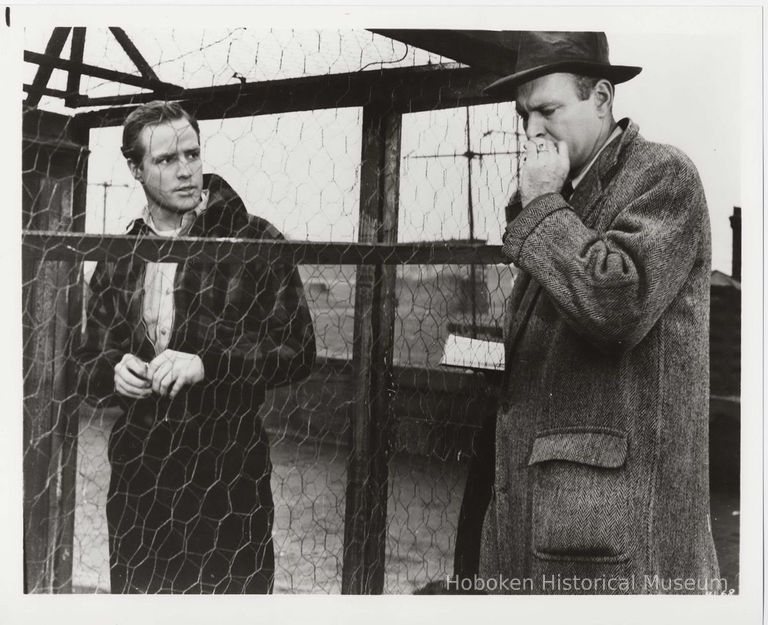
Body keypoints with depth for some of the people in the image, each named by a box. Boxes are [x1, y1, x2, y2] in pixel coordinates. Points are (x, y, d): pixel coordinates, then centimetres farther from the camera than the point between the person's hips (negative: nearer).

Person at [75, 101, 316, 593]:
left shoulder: (255, 241, -3)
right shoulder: (118, 261, 11)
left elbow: (298, 352, -6)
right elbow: (89, 364, 16)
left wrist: (207, 364, -18)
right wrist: (114, 370, -6)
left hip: (230, 476, -3)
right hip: (137, 475, 4)